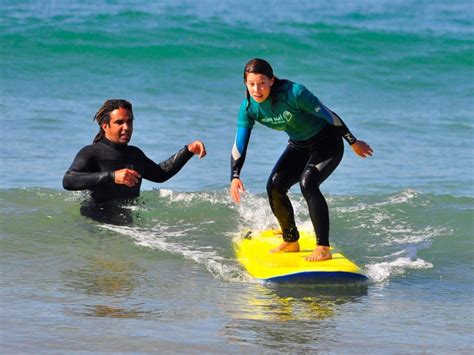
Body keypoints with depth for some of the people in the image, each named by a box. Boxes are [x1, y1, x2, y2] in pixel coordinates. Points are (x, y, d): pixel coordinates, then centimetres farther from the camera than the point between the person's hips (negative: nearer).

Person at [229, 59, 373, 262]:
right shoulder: (249, 108, -14)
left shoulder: (294, 93, -31)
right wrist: (235, 176, -25)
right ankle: (291, 242, 13)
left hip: (327, 143, -6)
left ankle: (323, 248, -26)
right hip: (299, 147, 6)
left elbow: (328, 115, -22)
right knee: (274, 186, -8)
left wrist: (353, 142, -14)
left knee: (307, 183, -27)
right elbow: (239, 145, -10)